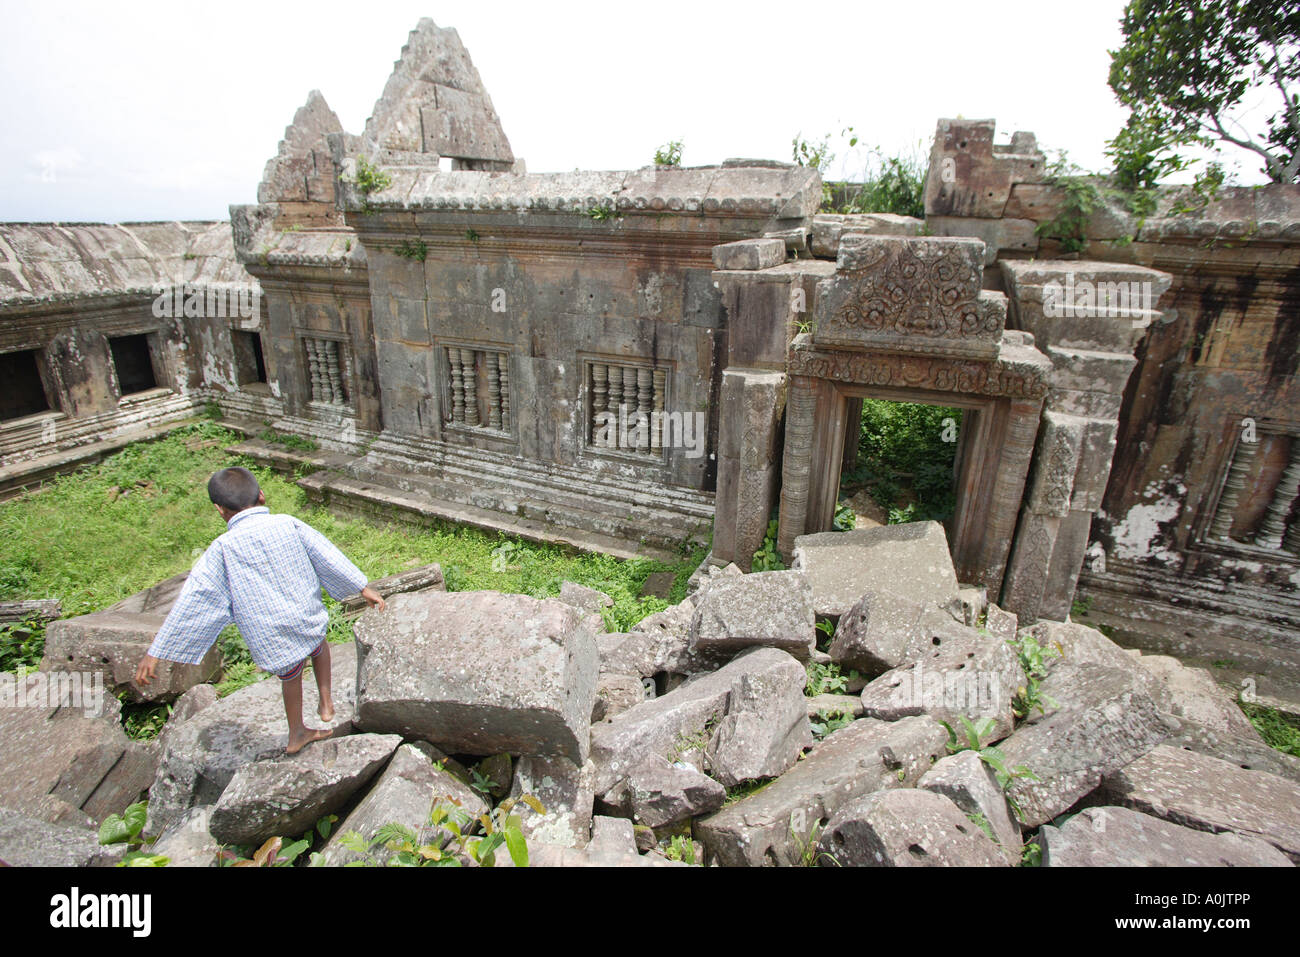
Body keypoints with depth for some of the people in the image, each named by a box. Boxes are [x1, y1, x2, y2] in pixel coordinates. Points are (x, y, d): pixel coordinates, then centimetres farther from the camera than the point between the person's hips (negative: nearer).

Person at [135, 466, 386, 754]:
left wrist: (157, 651, -1)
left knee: (290, 675, 25)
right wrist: (362, 586, 7)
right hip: (306, 620, 1)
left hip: (269, 640, 0)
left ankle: (296, 733, 45)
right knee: (318, 645, 35)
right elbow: (328, 556, -2)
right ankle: (326, 701, 29)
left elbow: (192, 600, -8)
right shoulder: (288, 525, -7)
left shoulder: (222, 548, -9)